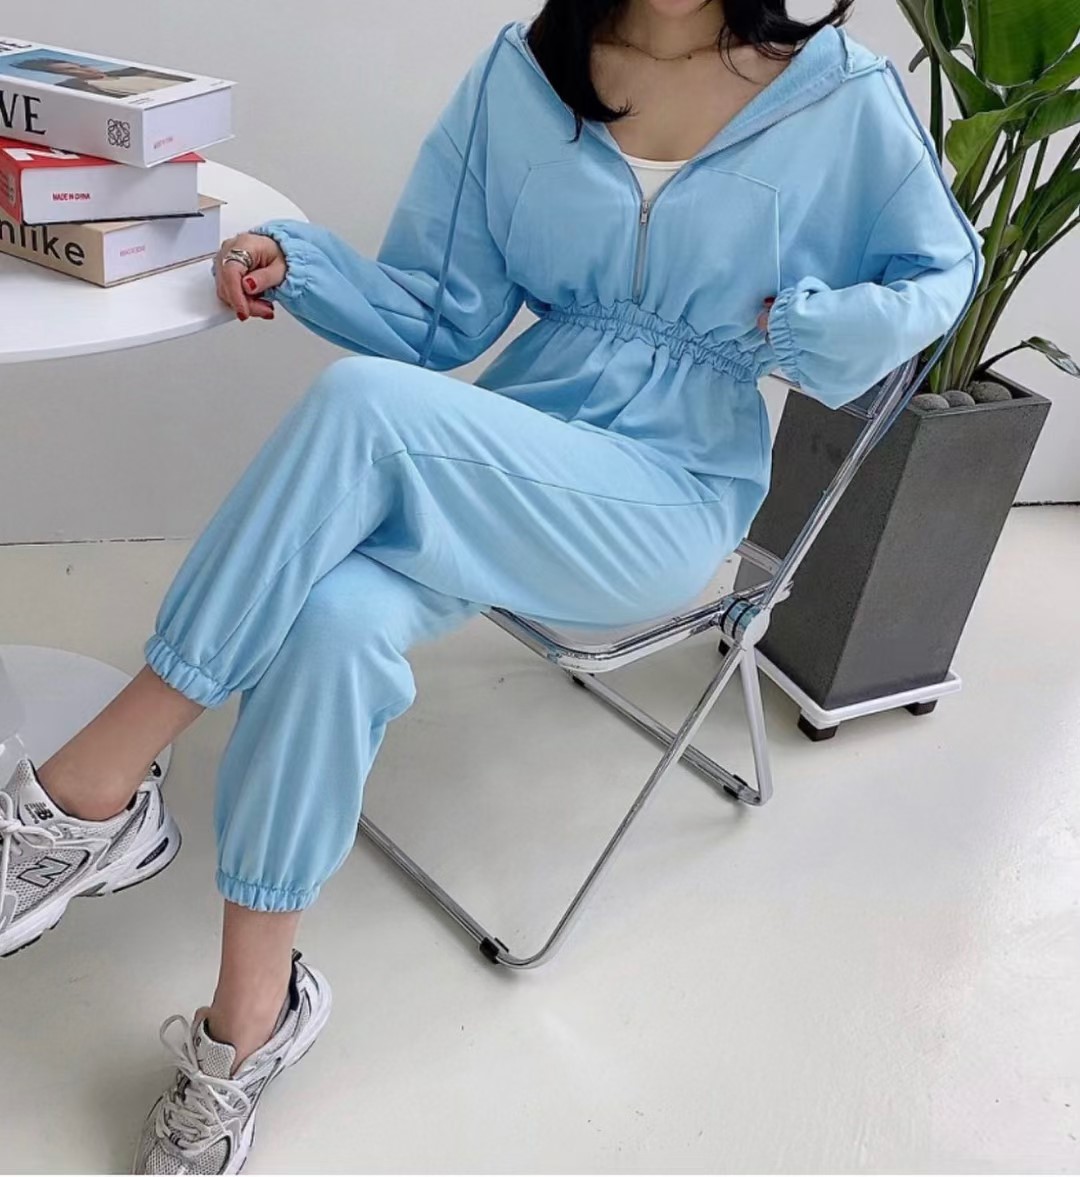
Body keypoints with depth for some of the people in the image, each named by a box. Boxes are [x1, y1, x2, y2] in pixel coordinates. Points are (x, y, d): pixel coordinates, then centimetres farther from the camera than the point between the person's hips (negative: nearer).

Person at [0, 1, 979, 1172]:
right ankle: (253, 1015, -16)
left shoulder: (844, 99, -2)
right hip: (497, 471, 3)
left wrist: (823, 323, -10)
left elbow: (940, 270, 12)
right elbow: (439, 315, 8)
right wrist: (297, 262, -11)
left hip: (666, 504, -3)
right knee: (337, 618, -32)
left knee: (364, 403, -30)